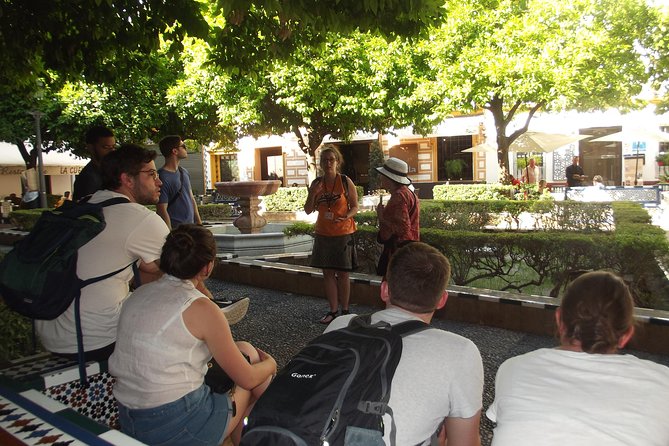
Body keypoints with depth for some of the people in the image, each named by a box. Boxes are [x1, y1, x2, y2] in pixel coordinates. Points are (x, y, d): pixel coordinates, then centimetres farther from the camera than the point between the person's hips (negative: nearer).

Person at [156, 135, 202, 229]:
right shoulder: (163, 177, -15)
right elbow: (162, 211, -17)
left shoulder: (184, 172, 10)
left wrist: (199, 222, 14)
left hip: (190, 227, 7)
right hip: (176, 231, -7)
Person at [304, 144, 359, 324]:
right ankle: (333, 310, 21)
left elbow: (355, 206, -2)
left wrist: (346, 216, -22)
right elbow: (308, 210, 5)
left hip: (343, 233, -4)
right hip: (323, 234, 4)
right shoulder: (317, 183, 3)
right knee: (328, 273, 9)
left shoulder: (346, 182, -7)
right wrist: (313, 193, -12)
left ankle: (345, 310, 17)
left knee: (342, 273, 4)